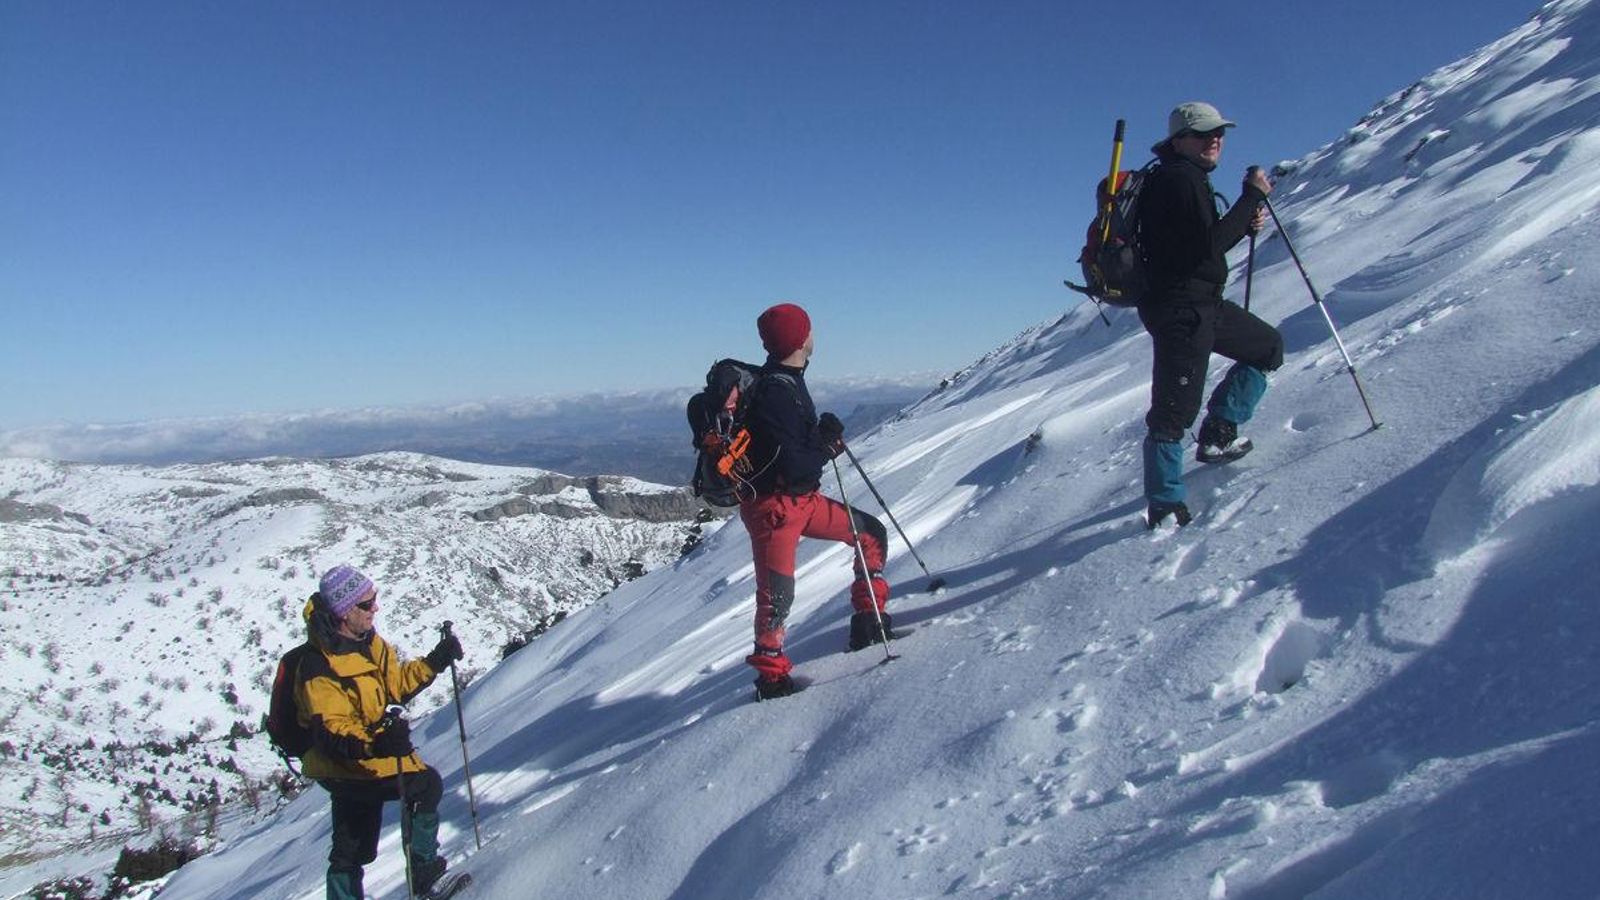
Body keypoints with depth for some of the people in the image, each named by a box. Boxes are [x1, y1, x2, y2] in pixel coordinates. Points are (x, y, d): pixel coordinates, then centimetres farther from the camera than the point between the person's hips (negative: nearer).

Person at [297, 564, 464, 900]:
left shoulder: (368, 641, -1)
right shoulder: (320, 670, -27)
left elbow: (396, 683, 12)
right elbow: (330, 735, -32)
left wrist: (435, 662, -1)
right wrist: (376, 744, -48)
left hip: (364, 757, 9)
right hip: (342, 768, -9)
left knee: (351, 850, 18)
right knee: (426, 784, -9)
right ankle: (421, 866, 3)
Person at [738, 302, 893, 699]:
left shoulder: (788, 382, 7)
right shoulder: (774, 393, -24)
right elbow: (792, 466, -26)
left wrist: (826, 438, -1)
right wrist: (828, 444, -10)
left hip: (803, 498, 10)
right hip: (773, 506, -10)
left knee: (873, 533, 13)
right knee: (776, 593, -3)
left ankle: (869, 623, 22)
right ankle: (771, 675, 14)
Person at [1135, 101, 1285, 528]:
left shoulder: (1187, 179, 18)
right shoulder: (1180, 179, -14)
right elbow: (1210, 245, -22)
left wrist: (1245, 224, 7)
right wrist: (1251, 197, -15)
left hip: (1204, 303, 11)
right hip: (1180, 310, -11)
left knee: (1268, 346, 23)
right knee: (1174, 410, -7)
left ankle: (1217, 435, 21)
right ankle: (1164, 508, 1)